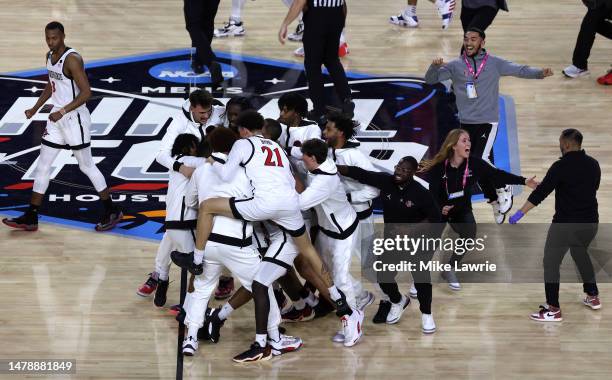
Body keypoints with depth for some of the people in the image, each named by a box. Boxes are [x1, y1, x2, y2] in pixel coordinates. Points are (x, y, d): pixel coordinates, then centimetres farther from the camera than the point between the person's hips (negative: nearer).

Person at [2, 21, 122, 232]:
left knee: (86, 165, 2)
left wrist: (63, 111, -29)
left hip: (75, 118, -8)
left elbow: (86, 92, -24)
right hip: (56, 118, 8)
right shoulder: (50, 56, 7)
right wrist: (35, 108, 18)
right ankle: (30, 218, 11)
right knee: (43, 165, 7)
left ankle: (112, 212, 16)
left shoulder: (72, 59, -20)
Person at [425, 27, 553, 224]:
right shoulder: (455, 66, 2)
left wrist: (540, 73, -22)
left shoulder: (494, 63, 0)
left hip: (488, 122, -3)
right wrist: (435, 67, -24)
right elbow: (430, 79, -2)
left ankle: (503, 189, 3)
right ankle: (496, 202, 25)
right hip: (466, 124, 3)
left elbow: (520, 70, -4)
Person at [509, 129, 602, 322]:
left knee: (551, 263, 3)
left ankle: (553, 310, 0)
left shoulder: (562, 166, -16)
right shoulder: (593, 164, 3)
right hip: (590, 222, 7)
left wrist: (520, 213, -13)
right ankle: (593, 297, 37)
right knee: (580, 255, 31)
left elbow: (541, 192, -17)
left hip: (565, 224, -7)